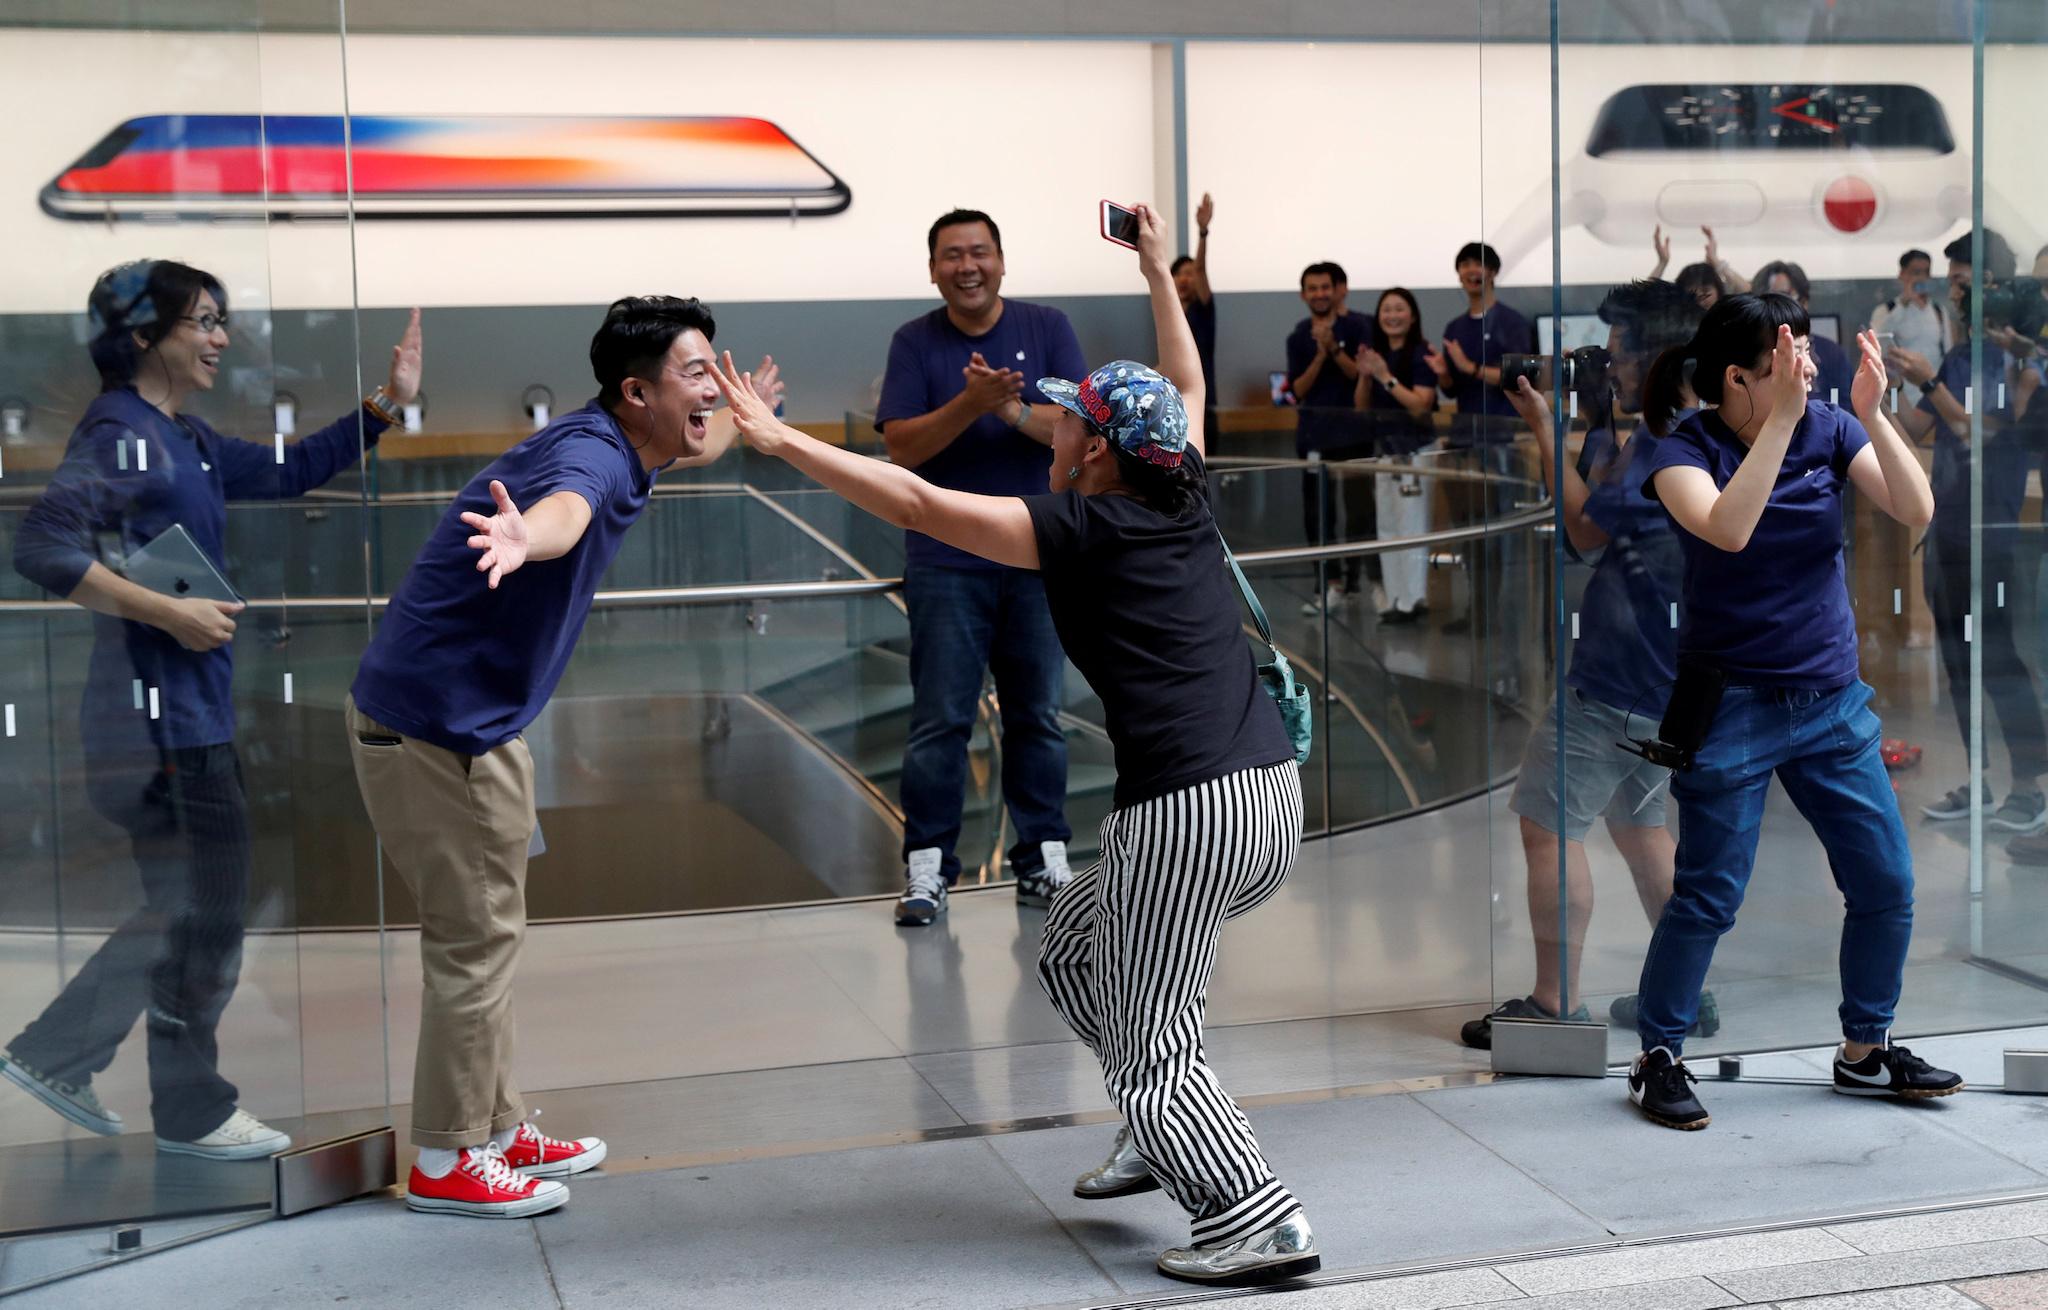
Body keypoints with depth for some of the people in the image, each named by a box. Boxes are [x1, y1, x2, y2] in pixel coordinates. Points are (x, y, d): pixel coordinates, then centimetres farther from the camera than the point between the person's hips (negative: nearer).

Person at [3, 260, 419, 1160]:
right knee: (202, 918, 2)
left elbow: (289, 471, 25)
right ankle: (192, 1112, 16)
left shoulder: (187, 442, 15)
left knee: (186, 911, 19)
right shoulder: (119, 433, -14)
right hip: (163, 717, -10)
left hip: (189, 715, 10)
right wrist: (171, 614, -23)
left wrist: (385, 405, 16)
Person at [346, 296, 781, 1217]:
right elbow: (562, 510, -51)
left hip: (462, 721, 11)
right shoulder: (591, 454, -24)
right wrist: (522, 539, -73)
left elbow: (690, 449, 35)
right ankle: (447, 1164, 11)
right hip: (437, 727, -11)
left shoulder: (617, 449, 8)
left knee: (483, 934, 19)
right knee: (475, 940, -1)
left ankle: (498, 1130, 32)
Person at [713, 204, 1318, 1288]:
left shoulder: (1083, 529, -8)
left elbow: (920, 505, -12)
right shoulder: (1184, 503, 11)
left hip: (1190, 815, -8)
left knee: (1152, 1054, 0)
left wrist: (781, 440, -8)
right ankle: (1163, 1136, 28)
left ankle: (1261, 1221, -8)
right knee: (1073, 945, 26)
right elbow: (1186, 389, 31)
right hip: (1273, 793, 8)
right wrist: (1160, 272, 41)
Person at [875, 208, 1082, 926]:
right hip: (945, 562, -1)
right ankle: (926, 866, 3)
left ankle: (1043, 856, 18)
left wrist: (1012, 409, -22)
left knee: (1037, 715, 8)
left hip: (1035, 557, 1)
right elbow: (901, 445, -7)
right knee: (940, 720, -3)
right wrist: (971, 403, -22)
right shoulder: (914, 342, 2)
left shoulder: (1047, 328, 3)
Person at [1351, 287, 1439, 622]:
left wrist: (1385, 376, -20)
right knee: (1387, 528, 10)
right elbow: (1361, 406, 12)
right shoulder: (1376, 353, 11)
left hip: (1414, 449, -8)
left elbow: (1421, 404, -17)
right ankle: (1395, 598, 16)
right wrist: (1364, 376, -6)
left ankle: (1413, 600, -4)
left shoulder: (1420, 354, -9)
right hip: (1384, 448, 8)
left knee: (1411, 527, -7)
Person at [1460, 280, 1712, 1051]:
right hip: (1666, 678, 10)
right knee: (1639, 823, 20)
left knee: (1548, 824, -4)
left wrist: (1544, 431, -5)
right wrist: (1596, 430, 10)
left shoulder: (1672, 447, -20)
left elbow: (1585, 529, -13)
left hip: (1618, 679, -10)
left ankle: (1552, 1004, 0)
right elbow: (1604, 522, 18)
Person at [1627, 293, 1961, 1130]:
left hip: (1832, 702, 5)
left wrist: (1873, 415, -20)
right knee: (1707, 898, -1)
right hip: (1734, 706, -5)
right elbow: (1728, 529, -31)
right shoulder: (1686, 451, -12)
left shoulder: (1830, 429, -1)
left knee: (1887, 885, 8)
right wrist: (1784, 418, -30)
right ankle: (1657, 1059, 15)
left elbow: (1917, 511, -9)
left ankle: (1864, 1052, 26)